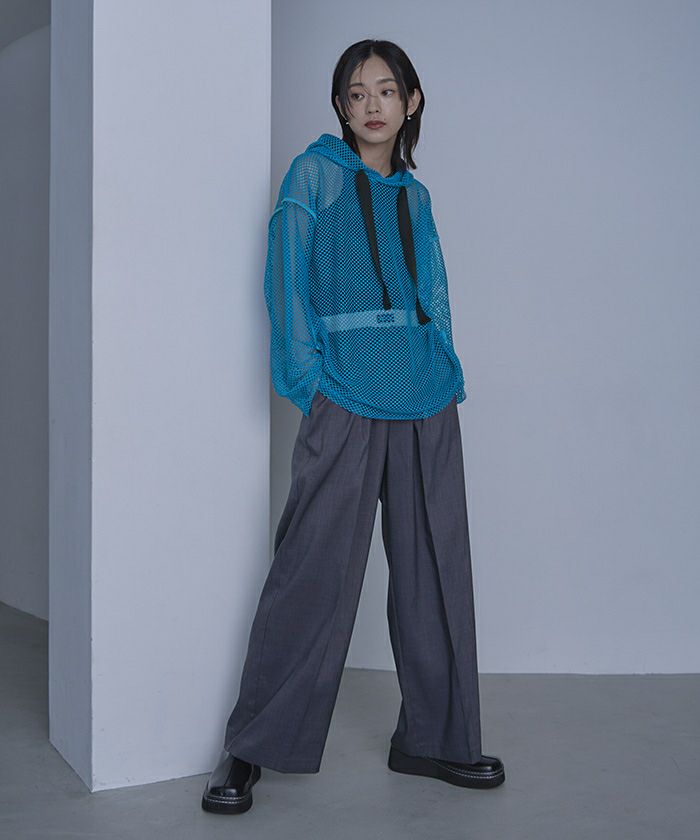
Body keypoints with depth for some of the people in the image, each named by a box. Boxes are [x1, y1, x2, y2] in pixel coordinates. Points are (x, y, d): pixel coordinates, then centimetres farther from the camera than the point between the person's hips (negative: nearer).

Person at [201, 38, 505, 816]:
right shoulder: (316, 171, 5)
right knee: (315, 570, -6)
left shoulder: (414, 195, 19)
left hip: (427, 400, 6)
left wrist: (447, 372, 7)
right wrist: (307, 379, -10)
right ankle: (249, 750, 5)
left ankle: (434, 738, 20)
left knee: (436, 566, 7)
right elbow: (286, 278, -2)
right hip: (345, 397, -5)